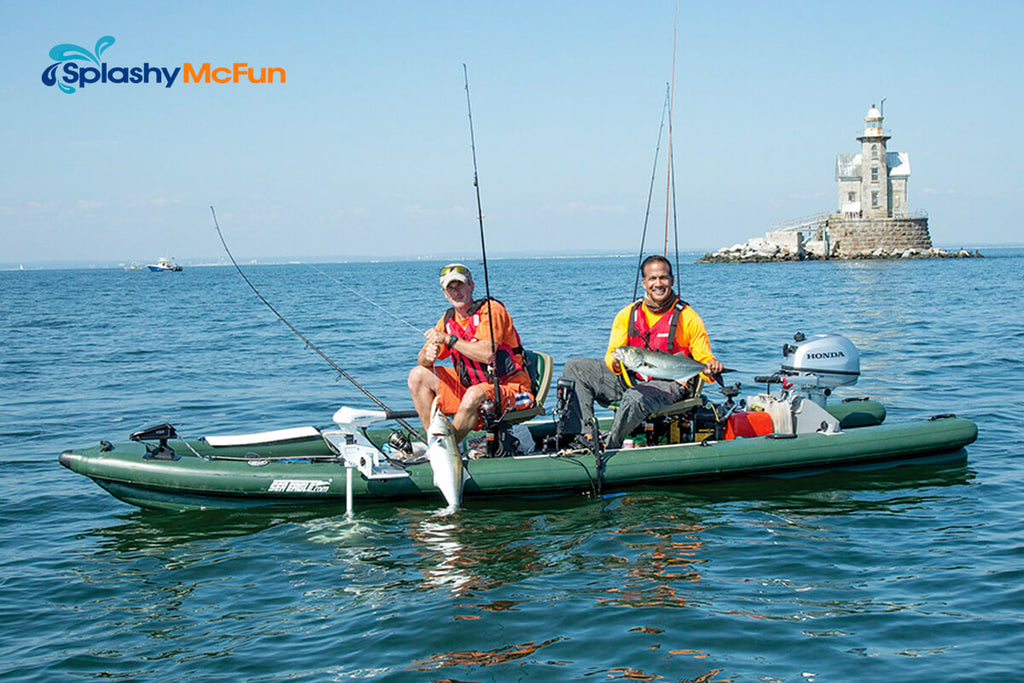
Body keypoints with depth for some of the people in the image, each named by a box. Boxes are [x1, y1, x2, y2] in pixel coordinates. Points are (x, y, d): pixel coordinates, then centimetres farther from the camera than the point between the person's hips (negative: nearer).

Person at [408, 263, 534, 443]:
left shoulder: (491, 309, -13)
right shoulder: (448, 320, 7)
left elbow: (487, 354, -28)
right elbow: (421, 361, 6)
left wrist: (448, 339, -25)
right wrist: (428, 355, -18)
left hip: (509, 388, -8)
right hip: (469, 386, 8)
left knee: (474, 395, -39)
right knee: (418, 375, 1)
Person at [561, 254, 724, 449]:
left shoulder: (688, 318, -2)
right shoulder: (627, 314, 7)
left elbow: (704, 359, 0)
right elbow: (612, 354, 3)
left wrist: (711, 367, -25)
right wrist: (616, 363, -23)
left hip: (667, 385, -5)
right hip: (629, 380, 5)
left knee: (635, 397, -40)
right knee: (575, 368, -9)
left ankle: (609, 448, -25)